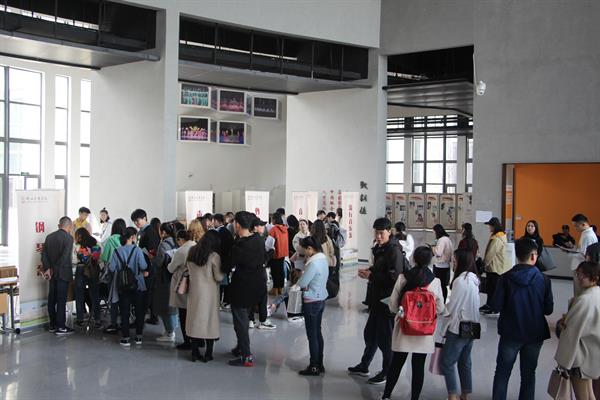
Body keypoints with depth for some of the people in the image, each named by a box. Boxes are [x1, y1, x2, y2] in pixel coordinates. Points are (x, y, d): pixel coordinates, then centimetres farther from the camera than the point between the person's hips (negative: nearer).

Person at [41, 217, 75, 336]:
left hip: (52, 273, 7)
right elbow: (65, 256, -20)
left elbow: (44, 254, 2)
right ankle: (61, 328, 1)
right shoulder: (68, 237, -12)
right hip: (63, 273, -6)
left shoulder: (49, 237, 8)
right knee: (61, 301, -3)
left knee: (52, 299, 12)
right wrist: (54, 269, -12)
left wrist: (47, 268, -2)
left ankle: (52, 325, 19)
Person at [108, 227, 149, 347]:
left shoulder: (117, 251, -5)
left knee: (124, 312, 9)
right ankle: (138, 337, 16)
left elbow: (111, 268, -8)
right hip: (138, 285, -2)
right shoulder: (137, 250, -13)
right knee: (139, 311, 12)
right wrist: (144, 271, 1)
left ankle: (125, 338, 10)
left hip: (123, 286, 2)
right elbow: (143, 266, -22)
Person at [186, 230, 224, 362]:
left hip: (194, 291, 5)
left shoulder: (192, 252, 1)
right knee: (209, 319, 6)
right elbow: (218, 277, -12)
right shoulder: (214, 256, -15)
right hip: (209, 292, -4)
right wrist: (223, 272, 6)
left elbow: (189, 270, 12)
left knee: (195, 319, 12)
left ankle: (195, 352, 17)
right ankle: (208, 354, 11)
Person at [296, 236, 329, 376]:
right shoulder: (323, 258, 5)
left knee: (312, 335, 1)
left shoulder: (313, 263, -23)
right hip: (321, 299, 9)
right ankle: (319, 364, 24)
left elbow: (301, 283, -19)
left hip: (311, 302, -9)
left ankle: (314, 367, 10)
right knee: (318, 333, 16)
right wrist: (306, 283, -3)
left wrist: (300, 277, 2)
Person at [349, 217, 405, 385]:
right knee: (370, 333, 20)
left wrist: (371, 276, -19)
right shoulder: (380, 248, 10)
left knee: (385, 337, 4)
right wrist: (369, 270, 5)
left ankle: (387, 372, 20)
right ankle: (364, 366, 36)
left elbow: (394, 277, -26)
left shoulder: (394, 250, -19)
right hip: (377, 299, 9)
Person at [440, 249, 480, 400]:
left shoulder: (460, 280, -21)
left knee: (447, 363, 1)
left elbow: (451, 307, -16)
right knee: (465, 362, 16)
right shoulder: (474, 279, 6)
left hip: (458, 328, -8)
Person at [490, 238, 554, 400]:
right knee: (528, 373, 16)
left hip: (510, 333, -1)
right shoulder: (543, 280, -10)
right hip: (535, 334, 1)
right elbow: (548, 309, -6)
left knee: (502, 372, 13)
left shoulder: (506, 278, -13)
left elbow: (496, 306, -13)